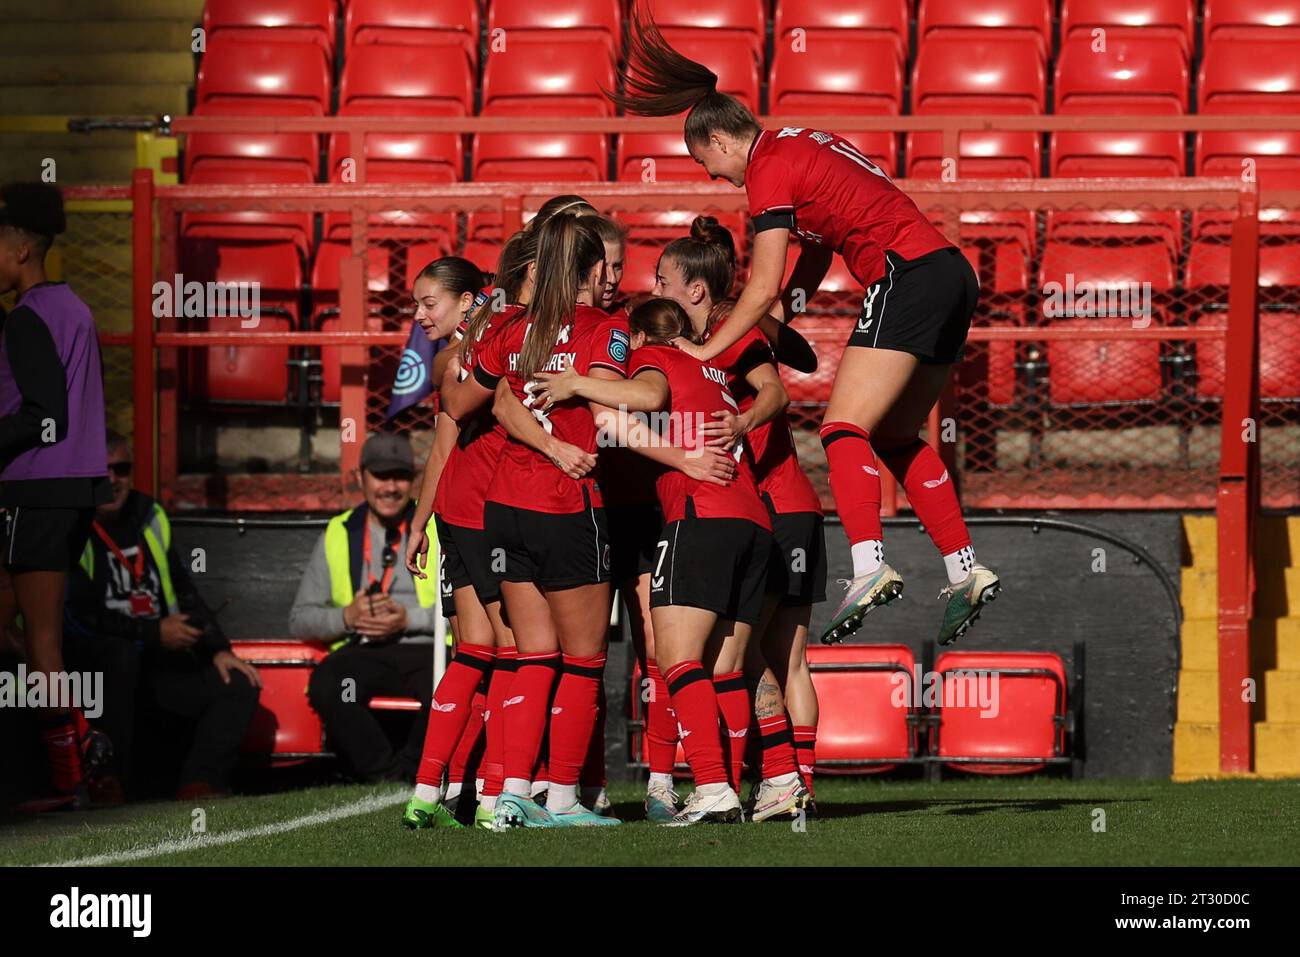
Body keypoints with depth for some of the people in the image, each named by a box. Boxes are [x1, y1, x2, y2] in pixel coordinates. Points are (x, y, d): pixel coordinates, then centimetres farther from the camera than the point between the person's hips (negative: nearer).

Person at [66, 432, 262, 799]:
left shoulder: (148, 518, 11)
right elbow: (75, 617, -21)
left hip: (156, 670, 7)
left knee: (238, 684, -6)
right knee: (121, 654, -38)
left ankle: (199, 783, -22)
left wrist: (218, 650, 1)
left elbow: (186, 594, 15)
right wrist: (153, 634, -19)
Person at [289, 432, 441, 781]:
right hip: (361, 651, 2)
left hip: (425, 650, -1)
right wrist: (347, 617, -5)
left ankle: (411, 769, -12)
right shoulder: (337, 535, 17)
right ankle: (385, 773, -20)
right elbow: (299, 618, 14)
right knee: (325, 684, -32)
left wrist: (409, 619, -12)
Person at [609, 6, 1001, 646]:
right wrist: (772, 323, 16)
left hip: (908, 276, -10)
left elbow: (763, 288, -8)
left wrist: (709, 348, 2)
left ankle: (869, 566, -31)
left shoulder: (768, 168, -5)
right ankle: (964, 571, 10)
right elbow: (815, 257, 26)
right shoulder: (801, 146, 23)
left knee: (844, 428, -14)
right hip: (952, 274, 10)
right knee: (894, 436, 15)